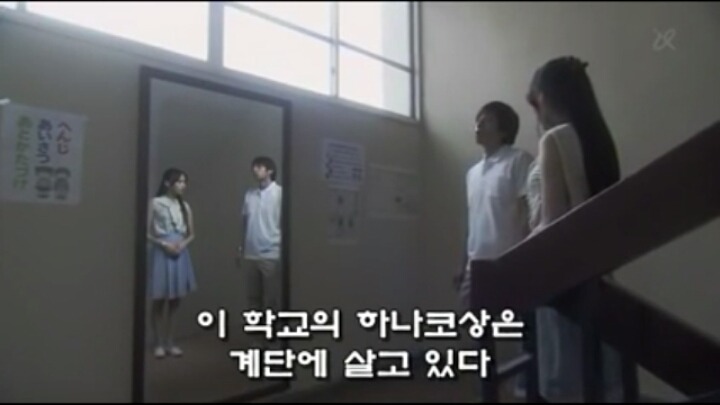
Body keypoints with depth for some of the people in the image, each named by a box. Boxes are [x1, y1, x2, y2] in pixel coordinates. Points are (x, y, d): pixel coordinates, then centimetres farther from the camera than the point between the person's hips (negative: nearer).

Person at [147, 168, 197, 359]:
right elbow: (147, 233, -5)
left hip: (180, 254, 4)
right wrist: (163, 244, -16)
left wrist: (182, 244, -6)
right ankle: (159, 343, 13)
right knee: (159, 301, 2)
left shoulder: (185, 206, 9)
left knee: (175, 301, 9)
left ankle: (170, 342, 18)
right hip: (161, 253, -4)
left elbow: (191, 234, 13)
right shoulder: (155, 203, -4)